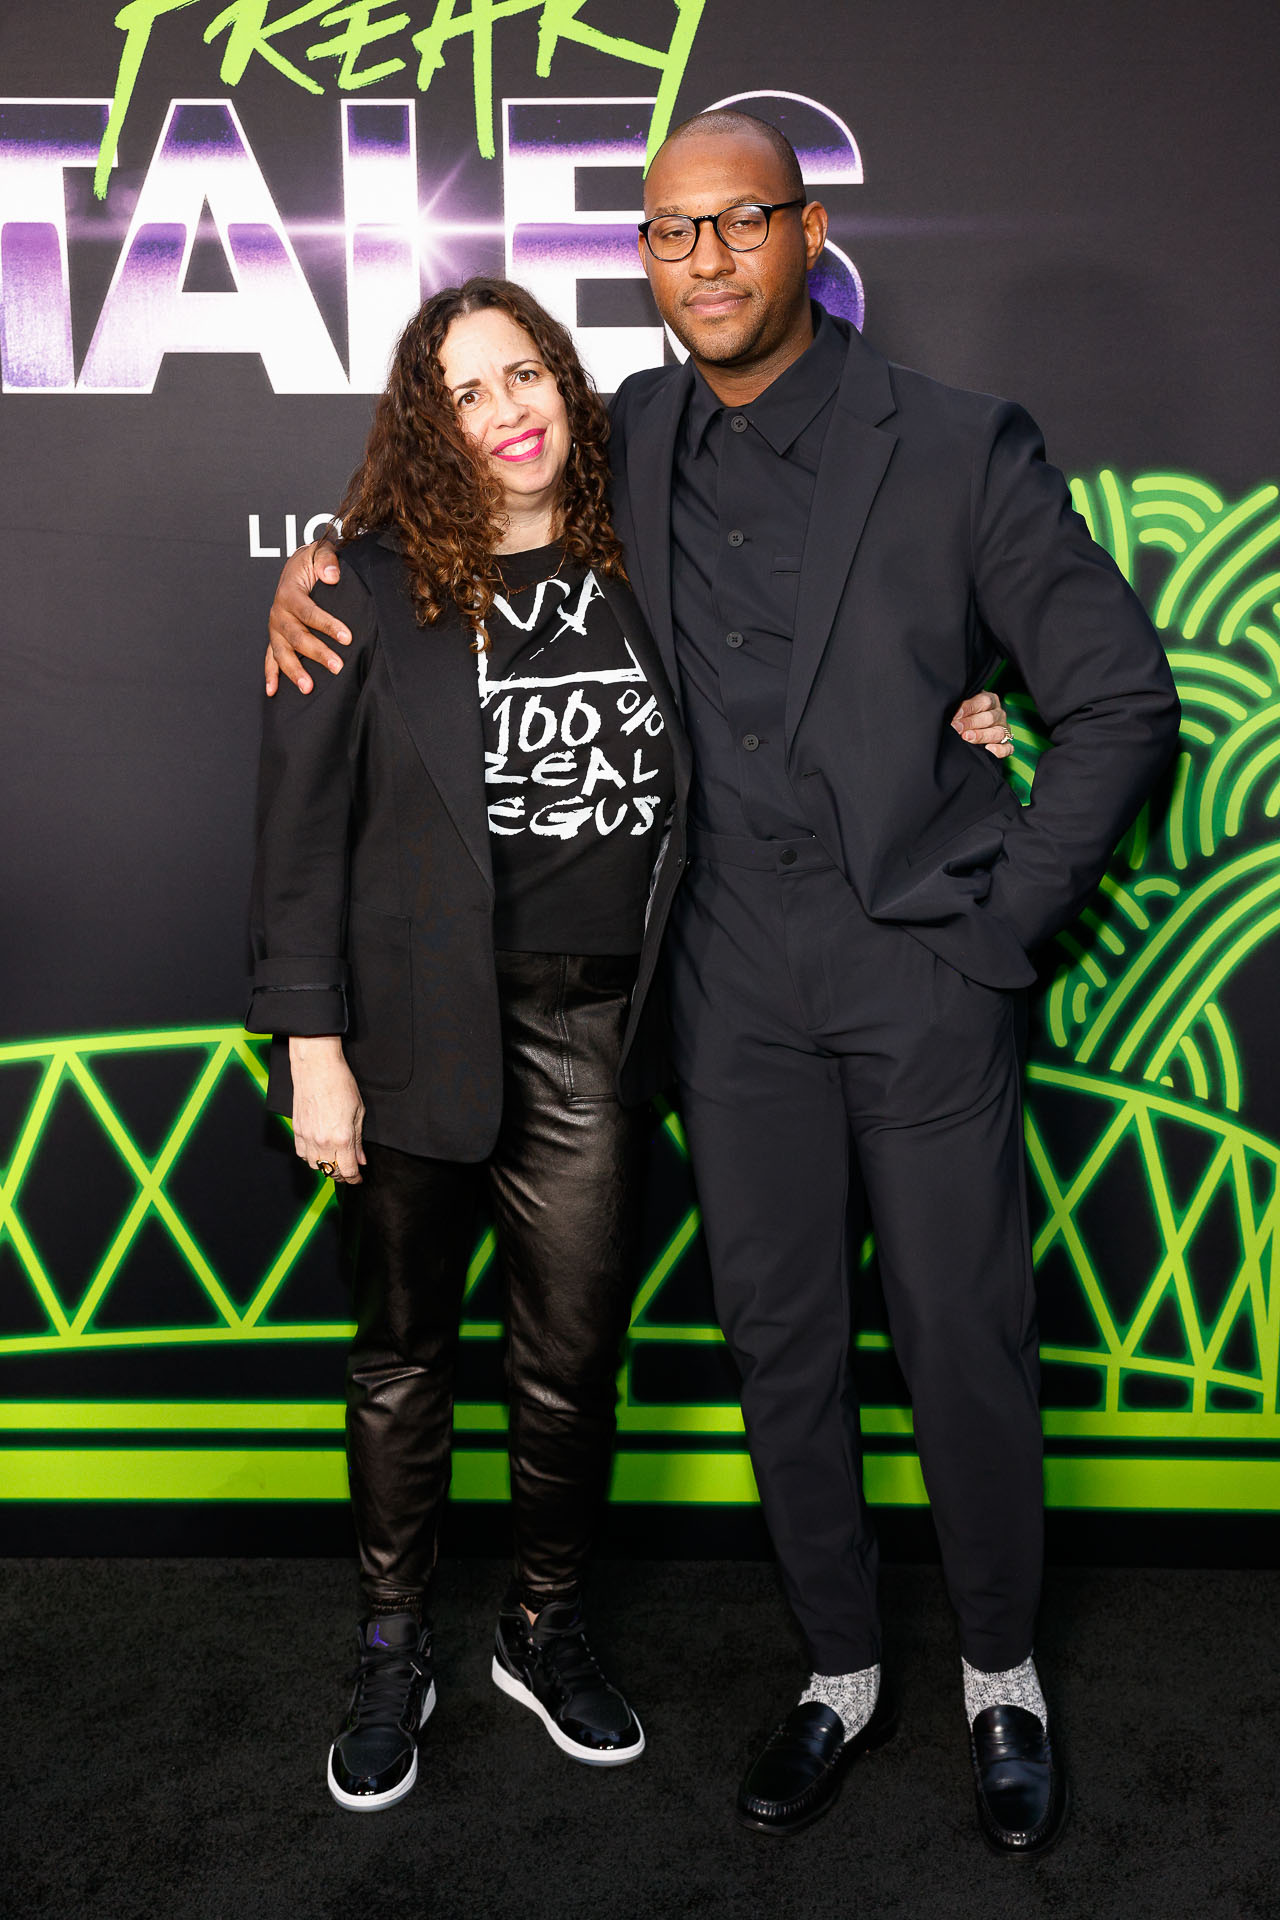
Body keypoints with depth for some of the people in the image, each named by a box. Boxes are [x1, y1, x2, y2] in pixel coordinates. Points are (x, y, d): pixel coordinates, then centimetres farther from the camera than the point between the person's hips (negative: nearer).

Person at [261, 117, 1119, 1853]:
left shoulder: (960, 448, -5)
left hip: (921, 959, -3)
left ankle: (1003, 1675, 32)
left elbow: (1122, 699, -2)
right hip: (734, 972, 3)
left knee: (963, 1338, 6)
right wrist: (325, 552, 4)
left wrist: (1000, 930, -6)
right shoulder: (628, 440, 6)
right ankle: (842, 1676, 33)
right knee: (780, 1340, 11)